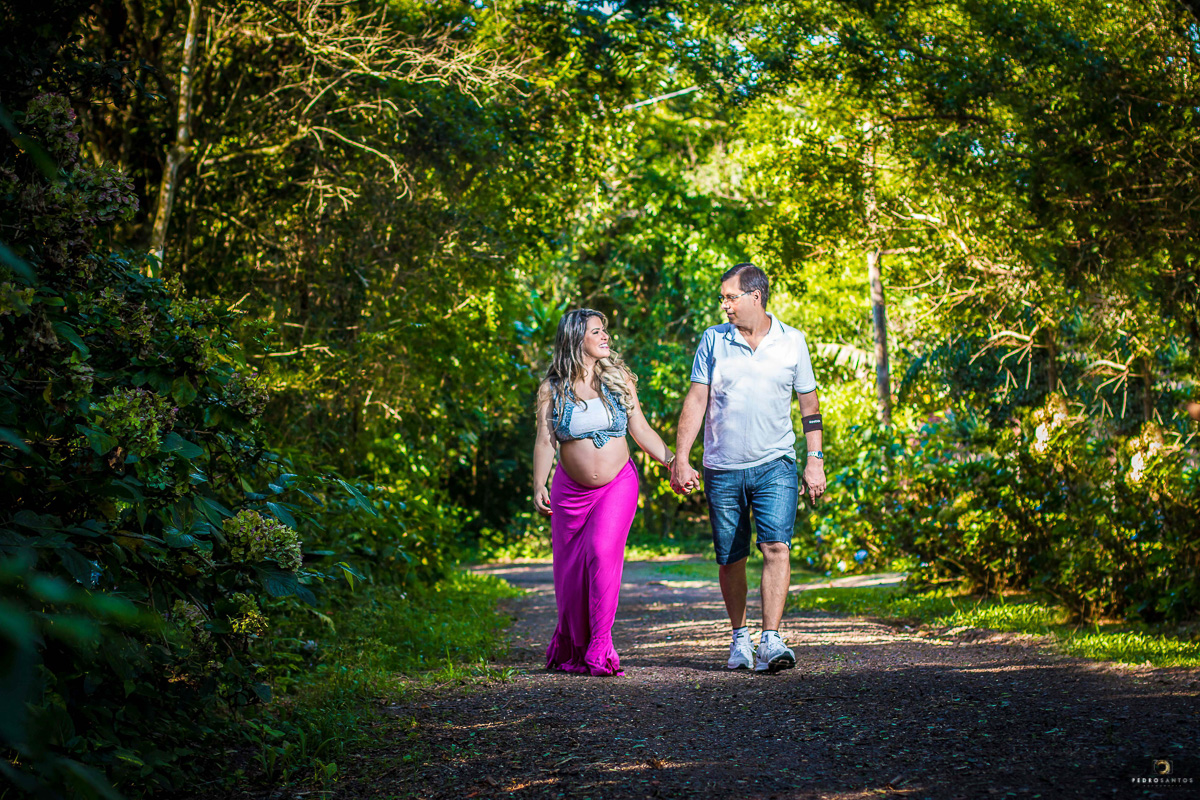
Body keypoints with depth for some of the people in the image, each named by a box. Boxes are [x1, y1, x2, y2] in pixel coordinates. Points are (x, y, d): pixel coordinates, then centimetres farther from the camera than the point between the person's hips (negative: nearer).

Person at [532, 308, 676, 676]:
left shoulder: (619, 379, 3)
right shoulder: (551, 389, -1)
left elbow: (642, 431, 6)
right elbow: (545, 441, -6)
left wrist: (672, 462, -4)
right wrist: (539, 487, -19)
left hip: (618, 484, 0)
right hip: (571, 490, 1)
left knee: (603, 552, -20)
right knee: (570, 568, 3)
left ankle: (599, 649, -15)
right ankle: (571, 648, 24)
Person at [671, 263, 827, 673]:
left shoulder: (792, 341, 4)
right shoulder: (713, 340, 4)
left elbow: (809, 404, 10)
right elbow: (696, 400, 2)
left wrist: (815, 460, 3)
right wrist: (681, 458, -5)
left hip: (775, 464, -1)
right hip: (722, 469, 1)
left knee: (776, 546, -17)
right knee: (730, 559, 6)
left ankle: (770, 641, -19)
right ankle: (739, 637, 24)